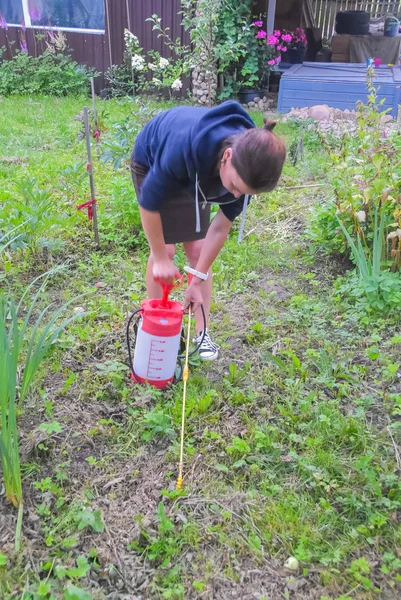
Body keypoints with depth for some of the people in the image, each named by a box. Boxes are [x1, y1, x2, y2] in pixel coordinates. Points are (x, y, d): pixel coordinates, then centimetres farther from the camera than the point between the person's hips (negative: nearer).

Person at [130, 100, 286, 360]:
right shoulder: (184, 147, -46)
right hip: (152, 163, -3)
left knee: (198, 250, -3)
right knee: (166, 250, -10)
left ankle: (202, 333, 8)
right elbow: (149, 203, -31)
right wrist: (160, 259, -22)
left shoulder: (248, 167, -30)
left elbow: (222, 226, -18)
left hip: (197, 171, 3)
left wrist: (198, 280, -16)